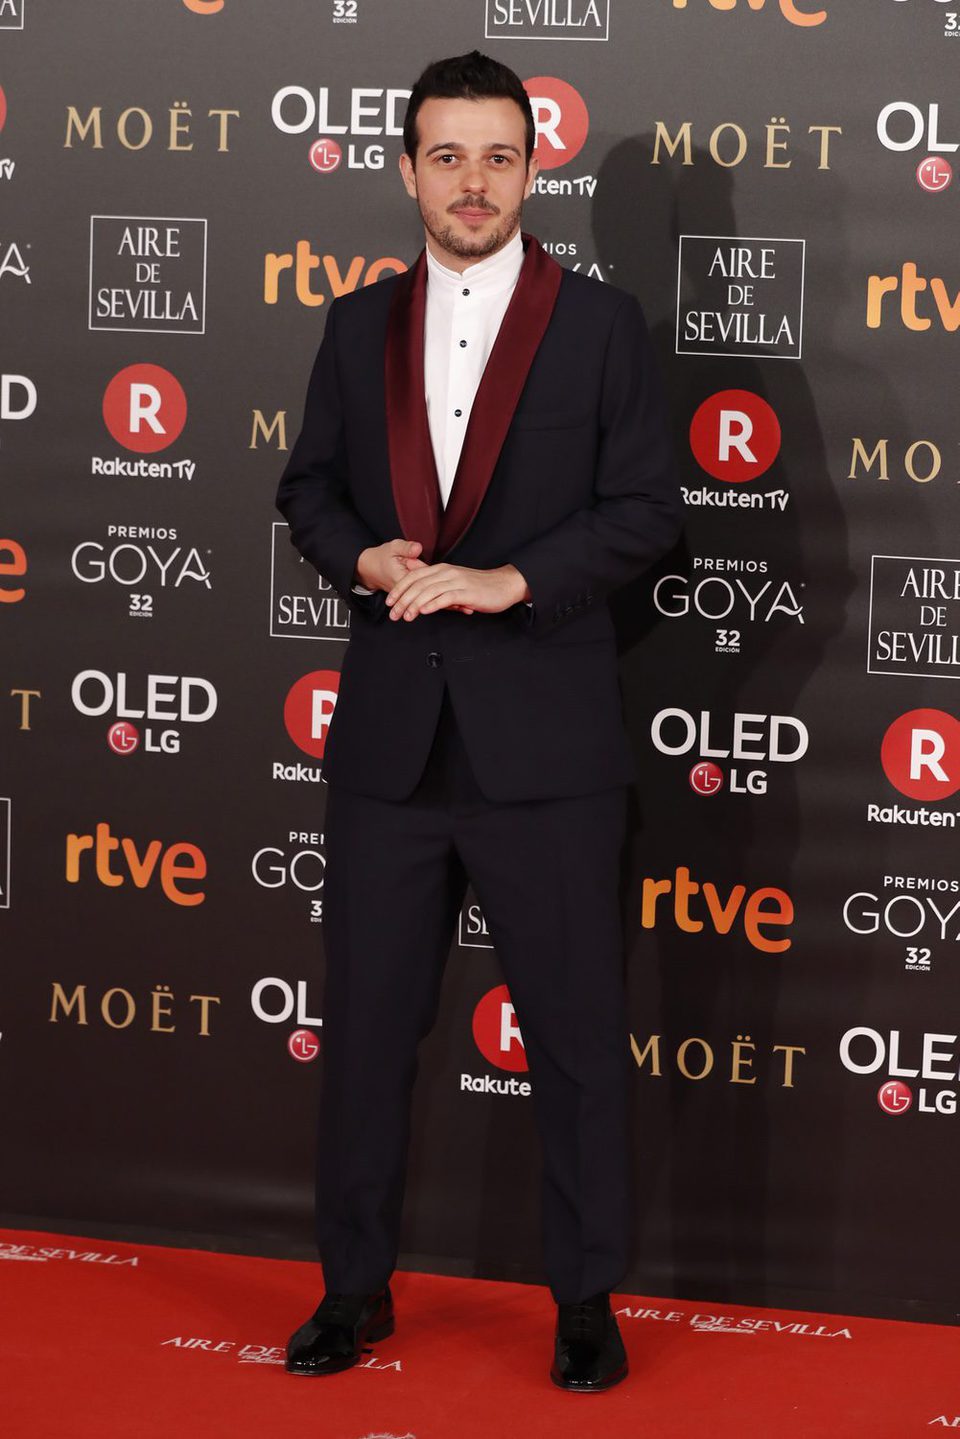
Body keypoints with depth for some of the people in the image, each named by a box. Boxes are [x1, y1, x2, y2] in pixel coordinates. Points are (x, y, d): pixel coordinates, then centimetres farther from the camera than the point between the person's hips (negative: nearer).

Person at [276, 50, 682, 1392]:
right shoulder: (361, 326, 10)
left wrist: (506, 580, -16)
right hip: (389, 736, 3)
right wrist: (365, 558, -6)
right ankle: (357, 1287, 24)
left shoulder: (601, 322, 0)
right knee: (366, 1024, 10)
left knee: (577, 1032, 4)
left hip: (544, 740, -3)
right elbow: (309, 486, 15)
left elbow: (645, 508, -5)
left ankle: (587, 1299, 18)